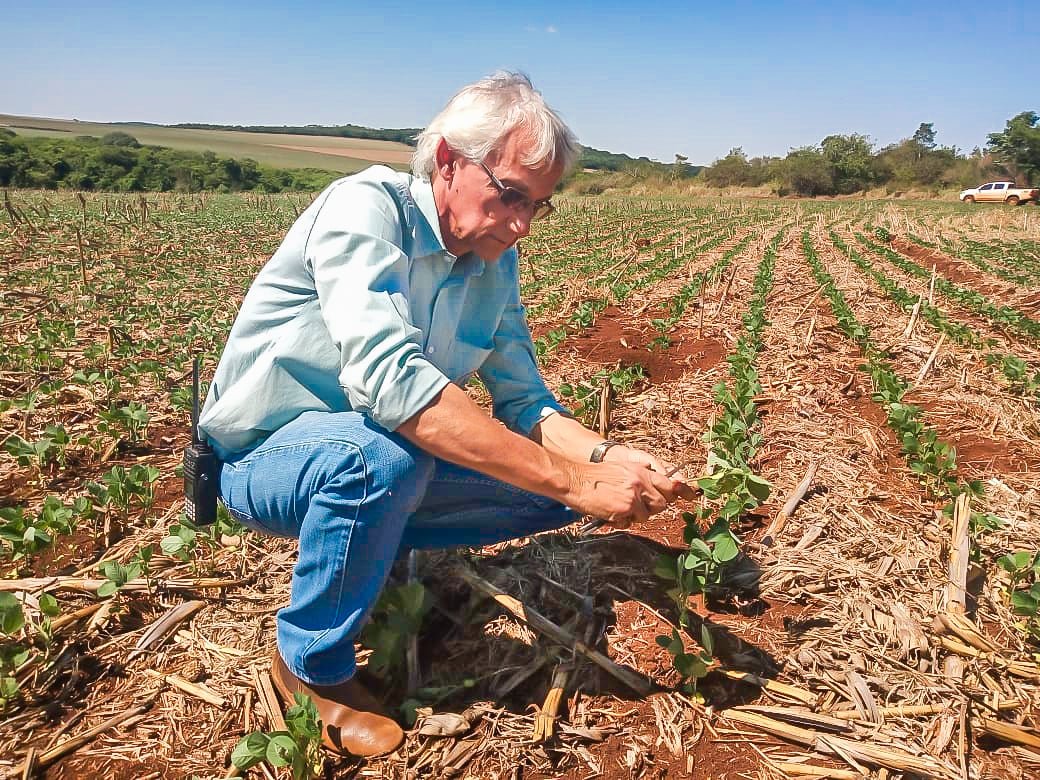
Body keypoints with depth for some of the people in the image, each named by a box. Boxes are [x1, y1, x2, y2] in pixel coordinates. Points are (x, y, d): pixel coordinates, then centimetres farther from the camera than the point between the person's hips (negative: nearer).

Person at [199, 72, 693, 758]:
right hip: (264, 455, -6)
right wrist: (573, 482, -40)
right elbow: (391, 381, -40)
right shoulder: (365, 207, -25)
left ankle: (372, 545, 9)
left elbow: (524, 404, -1)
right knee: (384, 453, -39)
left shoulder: (497, 263, -2)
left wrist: (606, 456, -22)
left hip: (368, 456, 6)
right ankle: (312, 664, -11)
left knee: (554, 490, -4)